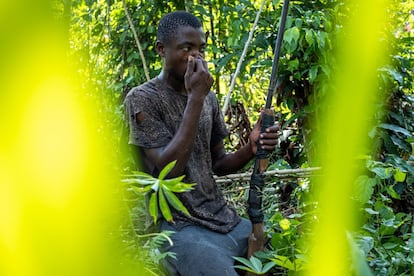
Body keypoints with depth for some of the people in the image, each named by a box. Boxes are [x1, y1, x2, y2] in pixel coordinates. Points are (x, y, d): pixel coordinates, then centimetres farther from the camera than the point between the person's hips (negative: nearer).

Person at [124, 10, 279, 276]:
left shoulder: (209, 98, 11)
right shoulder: (142, 99, -9)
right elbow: (167, 171, -19)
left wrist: (251, 149, -6)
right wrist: (195, 98, -19)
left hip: (227, 219, 7)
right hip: (178, 227, -7)